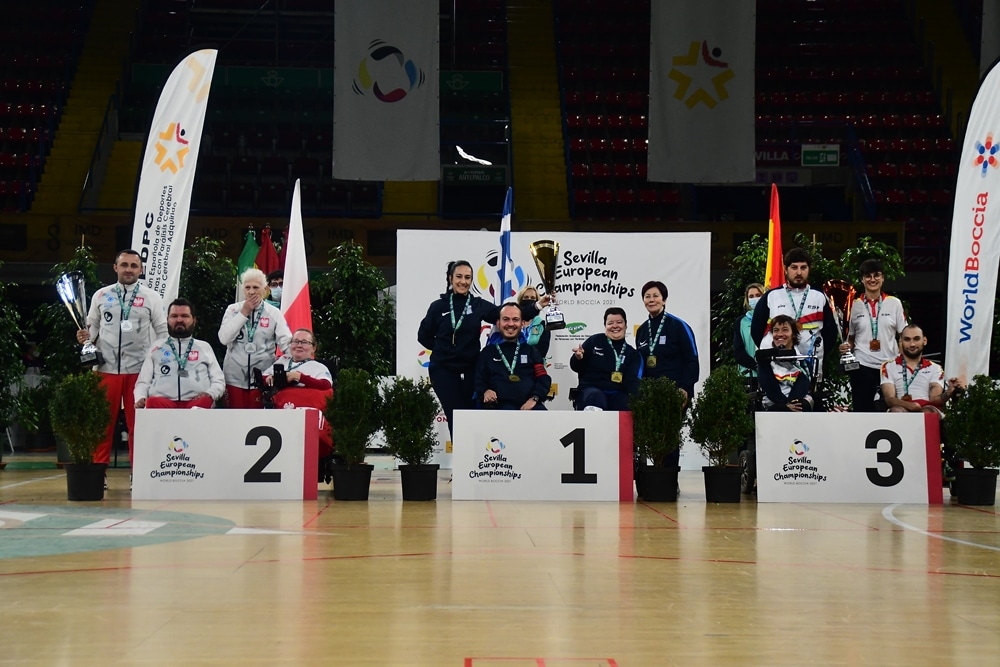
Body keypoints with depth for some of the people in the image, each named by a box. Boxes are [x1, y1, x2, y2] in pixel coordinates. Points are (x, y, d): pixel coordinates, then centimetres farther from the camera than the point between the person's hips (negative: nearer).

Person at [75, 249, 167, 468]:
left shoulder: (151, 297, 4)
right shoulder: (101, 295, 8)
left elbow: (163, 331, 5)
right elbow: (93, 325, 15)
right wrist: (86, 336, -7)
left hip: (139, 370, -1)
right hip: (106, 368, 1)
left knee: (137, 424, 6)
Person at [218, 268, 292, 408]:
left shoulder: (274, 313, 1)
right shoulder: (233, 309, 3)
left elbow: (286, 342, -7)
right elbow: (224, 338, -9)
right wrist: (244, 313, -10)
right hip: (235, 376, 1)